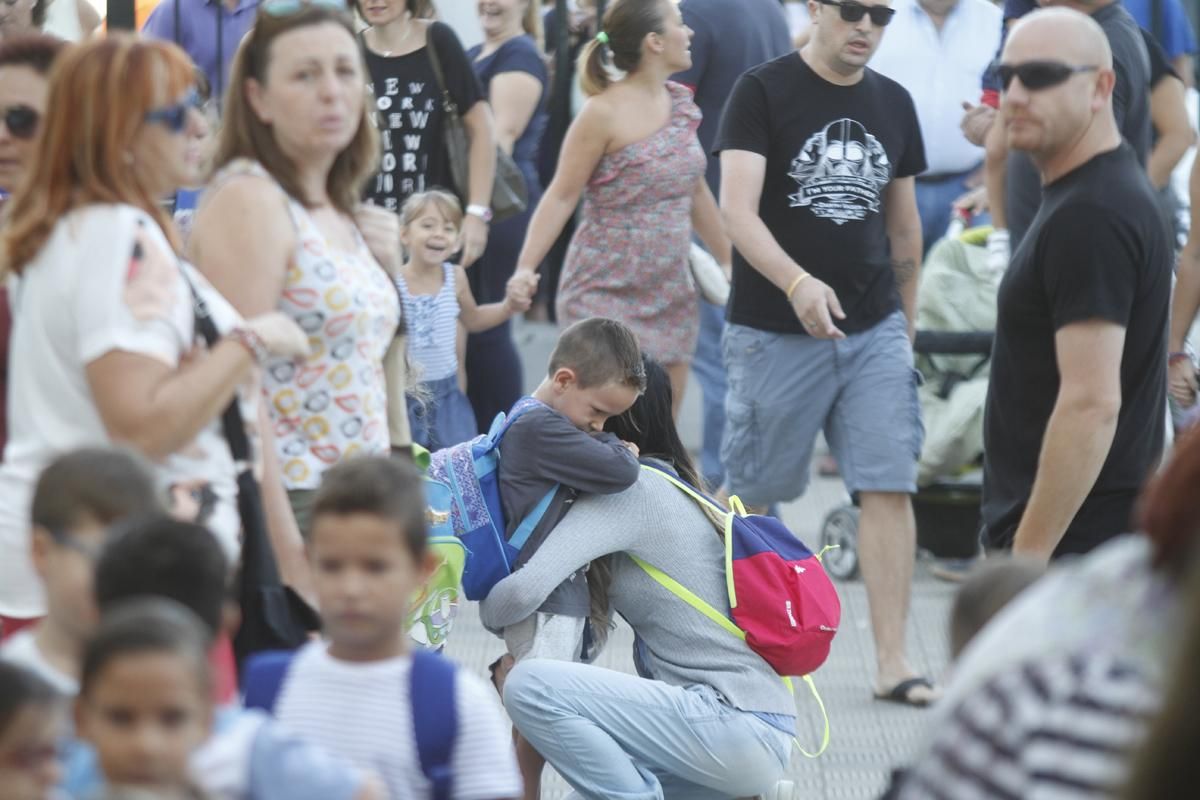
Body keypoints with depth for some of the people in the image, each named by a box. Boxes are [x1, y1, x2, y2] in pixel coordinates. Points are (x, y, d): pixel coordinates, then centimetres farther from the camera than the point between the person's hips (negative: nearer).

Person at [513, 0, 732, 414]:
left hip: (670, 294, 7)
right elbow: (562, 195, -11)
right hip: (606, 292, -7)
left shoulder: (681, 104, 9)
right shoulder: (605, 112, -12)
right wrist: (525, 268, -20)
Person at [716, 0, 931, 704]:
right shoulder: (763, 92, -6)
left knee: (891, 488, -5)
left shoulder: (894, 104, 10)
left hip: (875, 330, 4)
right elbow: (737, 209, -17)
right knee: (754, 493, 5)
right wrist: (797, 283, -31)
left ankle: (893, 659, -4)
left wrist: (907, 323, 17)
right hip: (776, 330, -4)